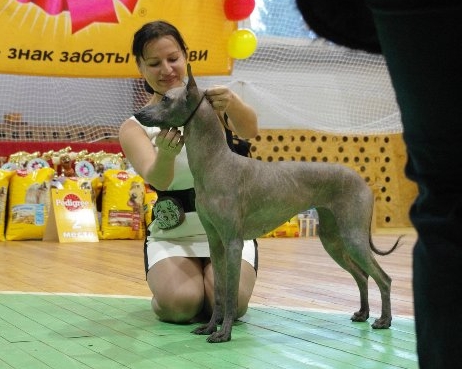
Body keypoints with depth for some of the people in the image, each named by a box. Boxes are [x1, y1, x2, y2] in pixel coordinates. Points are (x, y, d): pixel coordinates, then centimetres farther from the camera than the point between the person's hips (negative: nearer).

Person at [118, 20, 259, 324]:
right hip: (173, 236, 0)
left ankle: (208, 281, 9)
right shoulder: (135, 128, -2)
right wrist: (166, 153, -44)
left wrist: (232, 104, -43)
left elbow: (250, 130, -21)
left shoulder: (210, 103, 0)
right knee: (180, 304, -28)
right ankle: (164, 287, 8)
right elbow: (157, 179, -20)